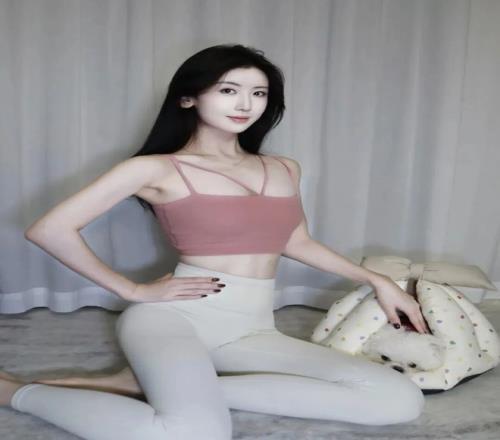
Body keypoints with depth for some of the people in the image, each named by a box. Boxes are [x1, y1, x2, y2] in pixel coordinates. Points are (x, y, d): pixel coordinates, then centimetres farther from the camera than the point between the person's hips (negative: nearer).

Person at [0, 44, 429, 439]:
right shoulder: (157, 169, -3)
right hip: (175, 316, -6)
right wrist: (133, 291, -4)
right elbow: (49, 230, -5)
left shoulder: (285, 169, 14)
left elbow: (296, 243, 28)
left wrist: (376, 280, 24)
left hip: (253, 331, 7)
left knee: (402, 401, -11)